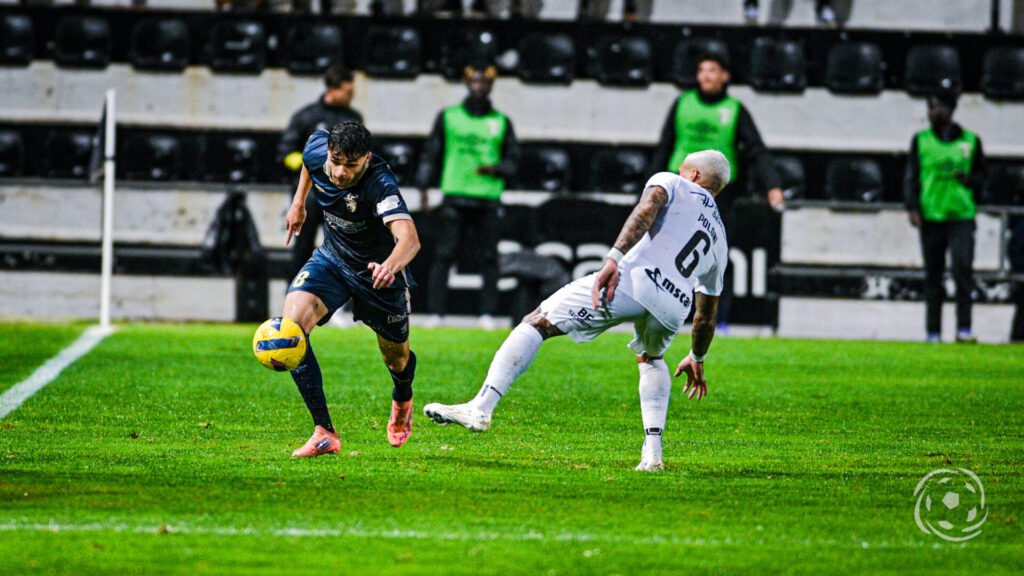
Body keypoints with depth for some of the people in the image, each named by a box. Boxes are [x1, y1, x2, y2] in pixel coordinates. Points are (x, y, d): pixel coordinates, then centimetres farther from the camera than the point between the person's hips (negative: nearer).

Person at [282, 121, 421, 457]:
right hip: (332, 260, 3)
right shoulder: (317, 150, -20)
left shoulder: (379, 184, -37)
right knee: (291, 323, -24)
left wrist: (390, 266, -72)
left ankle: (402, 402, 58)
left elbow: (410, 238, -51)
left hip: (378, 270, -3)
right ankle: (324, 433, -20)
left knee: (396, 356, 17)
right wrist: (299, 201, 15)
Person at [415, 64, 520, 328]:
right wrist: (423, 187, 0)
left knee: (489, 257, -1)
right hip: (455, 196, -1)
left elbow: (513, 161, 11)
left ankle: (487, 314, 5)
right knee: (444, 254, -6)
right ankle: (435, 313, -5)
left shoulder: (501, 122, 11)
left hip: (489, 198, 1)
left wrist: (495, 169, -10)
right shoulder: (448, 117, 9)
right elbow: (430, 154, 9)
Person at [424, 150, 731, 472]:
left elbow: (646, 211, -4)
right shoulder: (719, 237, 35)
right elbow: (707, 314, 42)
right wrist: (697, 359, 57)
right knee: (650, 359, 37)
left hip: (635, 280, -5)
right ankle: (652, 452, 21)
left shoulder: (672, 184, 22)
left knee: (536, 323, 1)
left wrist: (614, 258, -16)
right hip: (673, 308, 5)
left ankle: (481, 407, -14)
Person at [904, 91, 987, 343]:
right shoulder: (921, 140, 9)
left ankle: (964, 328, -13)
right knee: (933, 274, 3)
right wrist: (912, 208, -7)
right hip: (931, 216, 1)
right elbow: (911, 177, 6)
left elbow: (981, 176, 16)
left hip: (962, 216, -1)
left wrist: (969, 180, -7)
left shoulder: (971, 141, 9)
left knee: (962, 266, -15)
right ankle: (933, 331, 8)